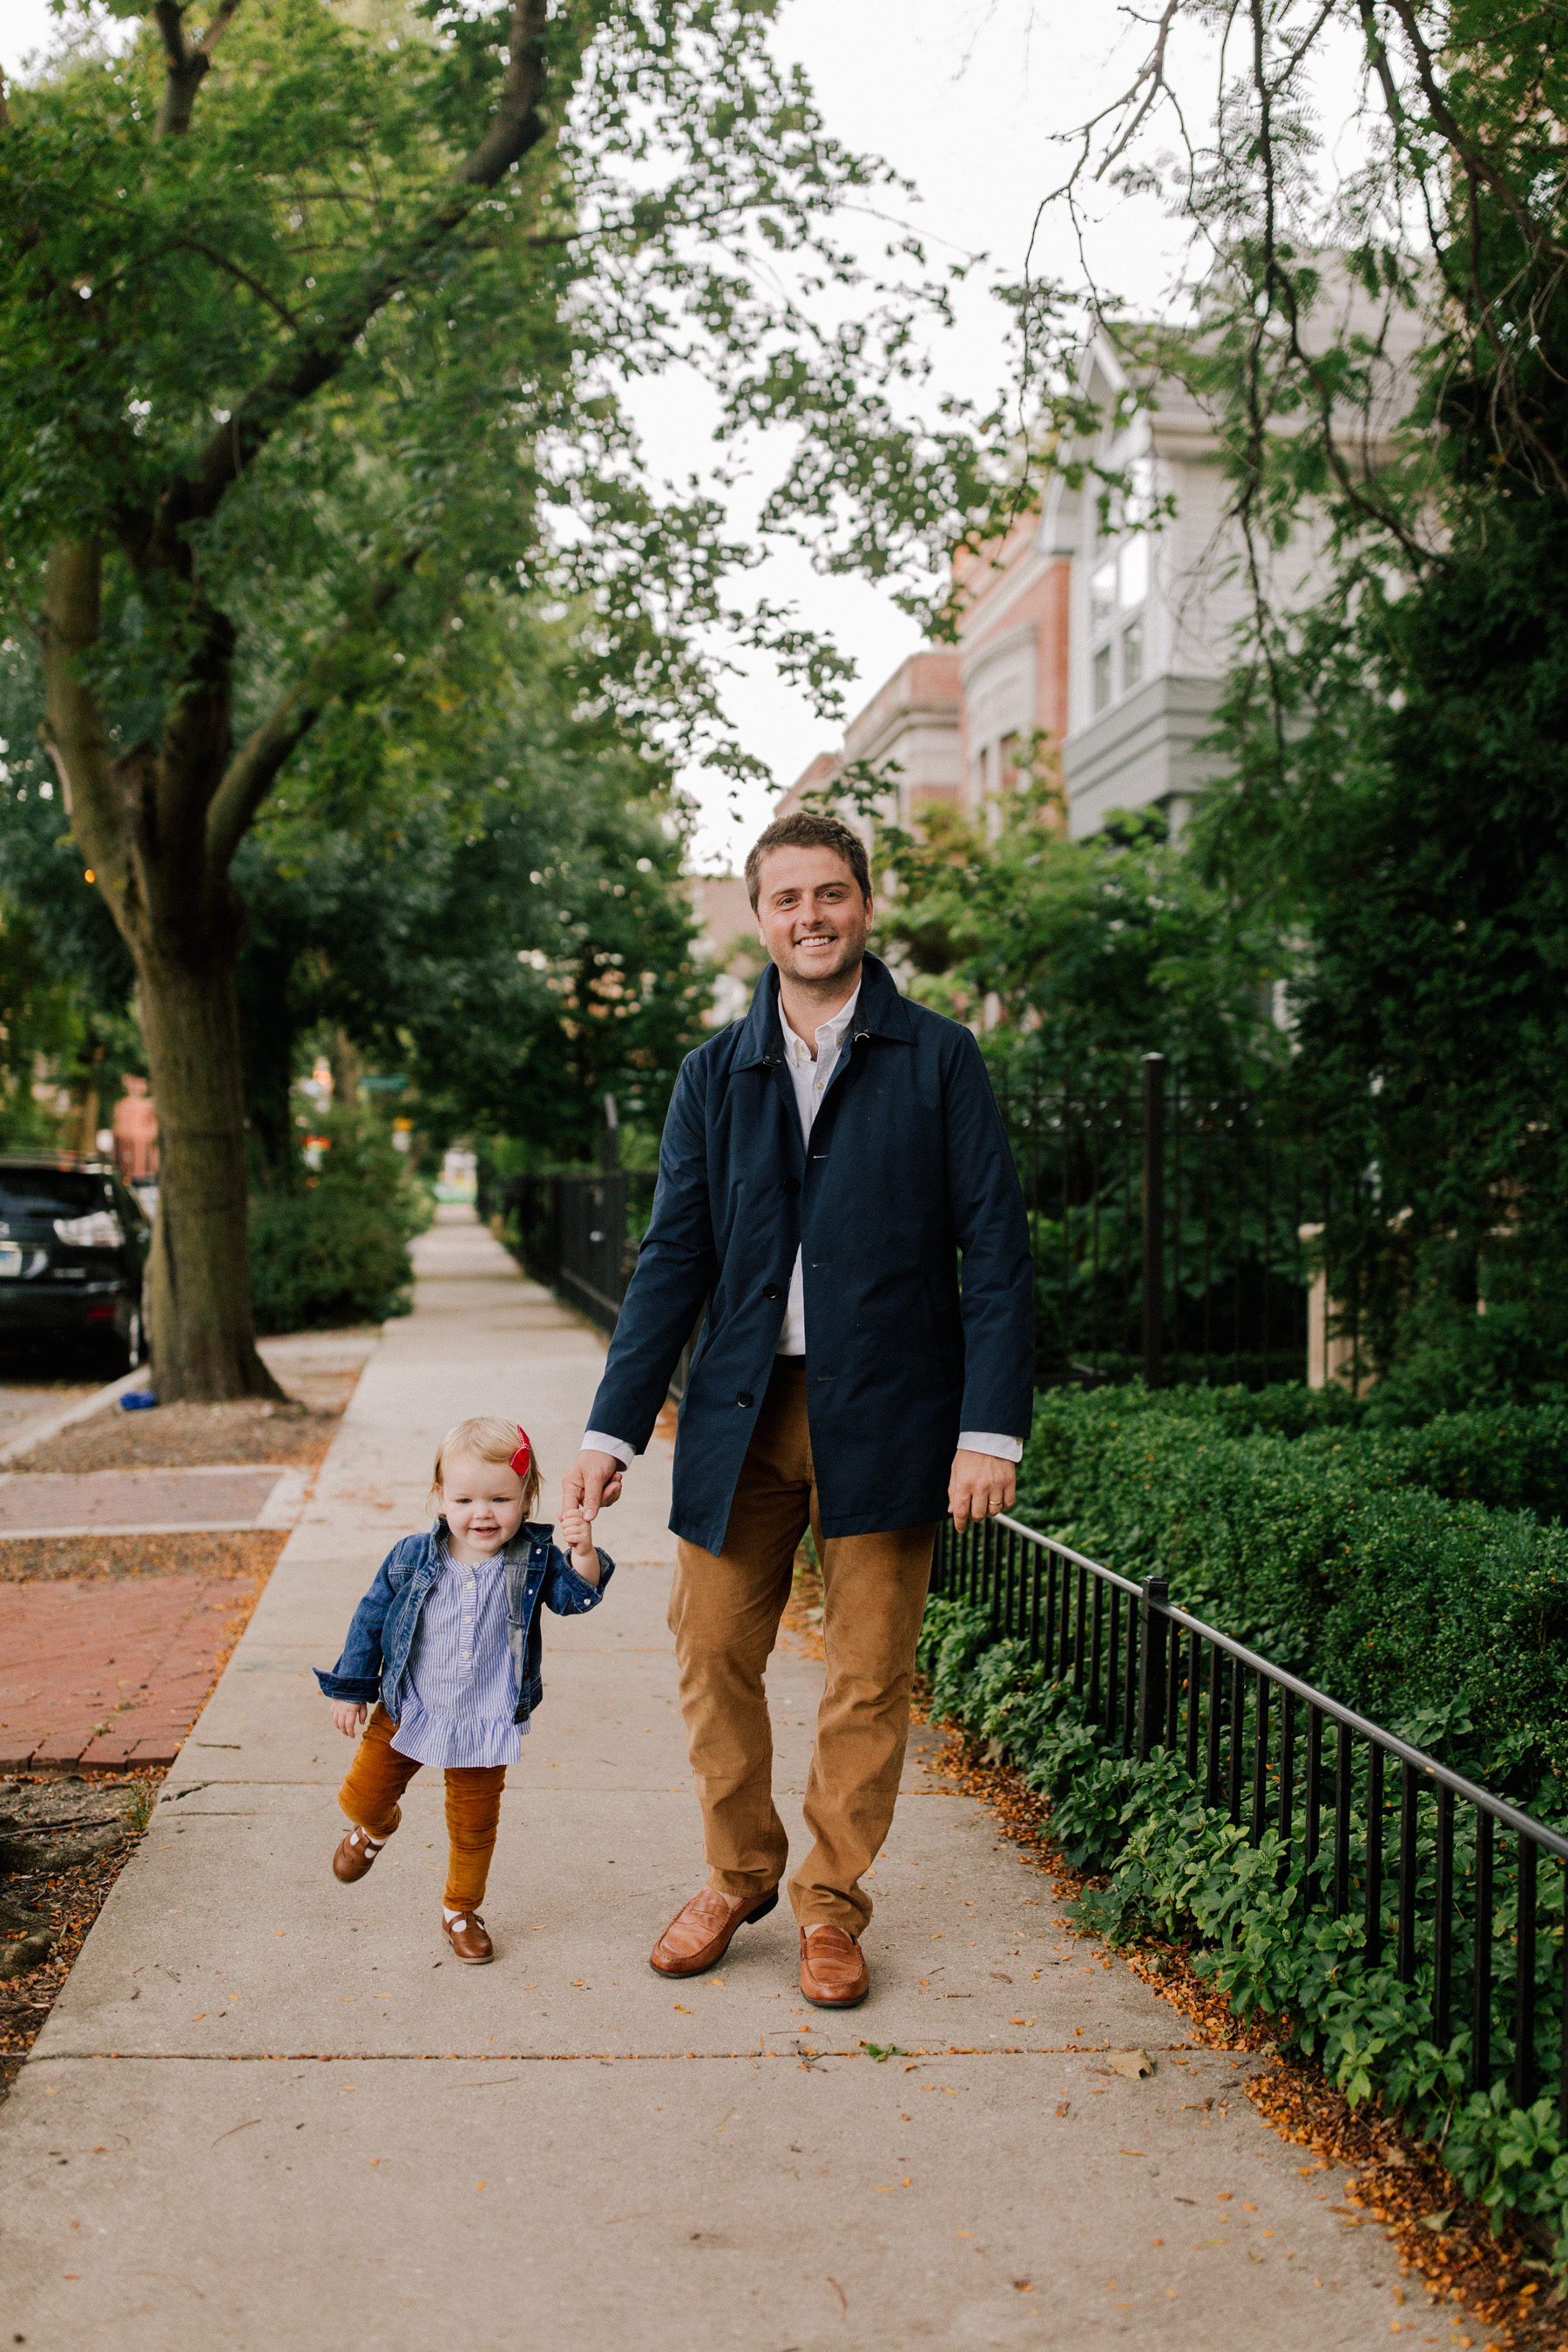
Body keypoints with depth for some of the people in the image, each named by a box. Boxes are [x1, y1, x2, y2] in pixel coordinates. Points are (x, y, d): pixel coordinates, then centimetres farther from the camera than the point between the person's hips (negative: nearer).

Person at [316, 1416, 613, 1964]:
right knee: (360, 1798, 11)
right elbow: (370, 1620, -2)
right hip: (406, 1714, 1)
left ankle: (461, 1910, 37)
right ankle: (376, 1826, 49)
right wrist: (350, 1689, 1)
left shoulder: (533, 1561, -12)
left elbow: (577, 1594, -23)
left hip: (487, 1724, -1)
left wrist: (582, 1551, -42)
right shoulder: (411, 1559, -12)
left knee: (474, 1825, 12)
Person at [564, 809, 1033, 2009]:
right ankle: (739, 1874, 29)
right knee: (714, 1660, 7)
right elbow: (673, 1259, 8)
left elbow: (997, 1253, -3)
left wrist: (993, 1428, -12)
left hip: (885, 1415, -2)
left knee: (869, 1676, 5)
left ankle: (832, 1901, 24)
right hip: (740, 1415, 3)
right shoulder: (714, 1073, 9)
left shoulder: (939, 1059, 1)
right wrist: (613, 1429, 1)